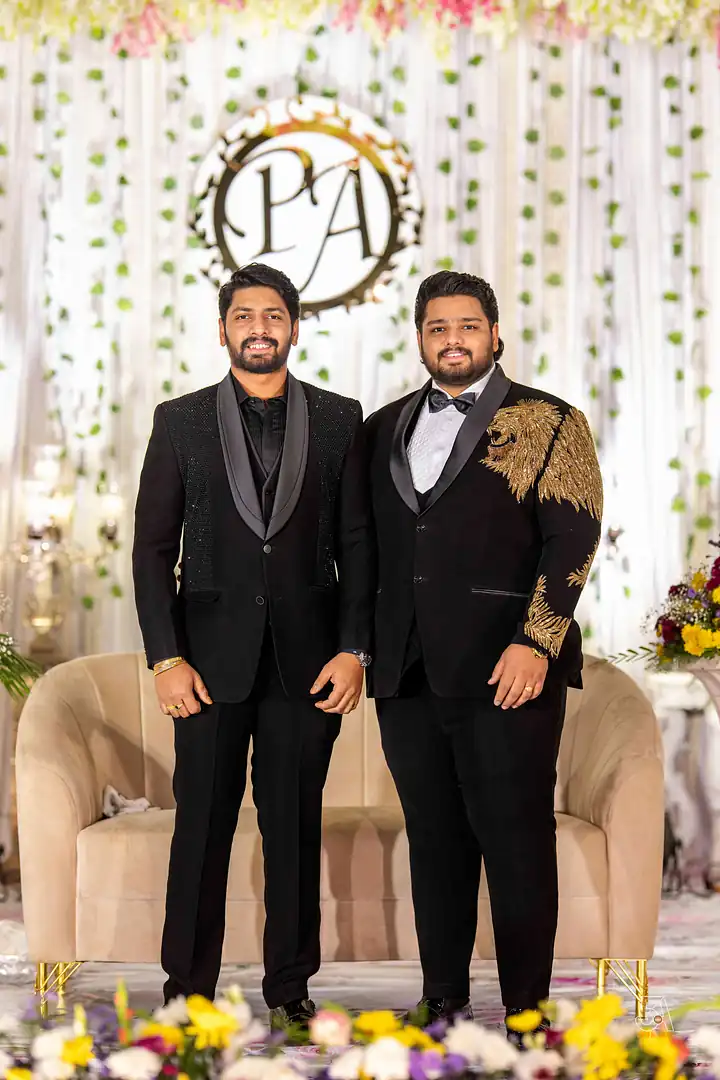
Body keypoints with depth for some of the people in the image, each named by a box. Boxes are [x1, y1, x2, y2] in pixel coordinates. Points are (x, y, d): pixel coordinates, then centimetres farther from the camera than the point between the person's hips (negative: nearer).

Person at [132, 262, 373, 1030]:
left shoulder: (338, 420, 6)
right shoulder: (180, 421, 5)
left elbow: (356, 543, 4)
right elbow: (153, 547, 2)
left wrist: (354, 650, -4)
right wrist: (166, 657, -5)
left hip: (307, 656, 0)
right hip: (213, 655, 0)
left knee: (295, 827, 7)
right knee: (201, 825, 5)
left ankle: (289, 987, 18)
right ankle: (188, 985, 17)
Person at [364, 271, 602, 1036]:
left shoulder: (549, 422, 2)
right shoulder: (385, 428, 16)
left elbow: (573, 540, -6)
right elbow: (369, 542, 17)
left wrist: (536, 642, -15)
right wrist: (362, 644, 10)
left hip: (505, 670, -4)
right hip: (407, 673, 4)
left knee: (516, 843, 1)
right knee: (434, 842, 10)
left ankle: (526, 1015, 11)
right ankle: (443, 1003, 21)